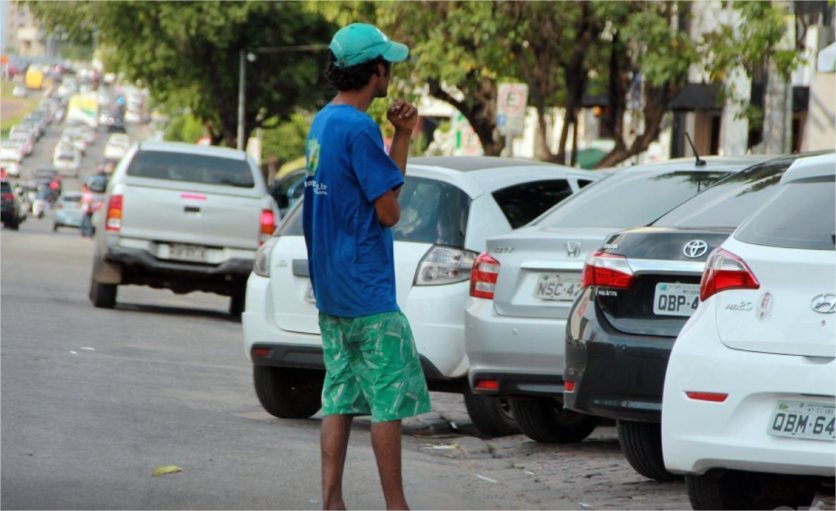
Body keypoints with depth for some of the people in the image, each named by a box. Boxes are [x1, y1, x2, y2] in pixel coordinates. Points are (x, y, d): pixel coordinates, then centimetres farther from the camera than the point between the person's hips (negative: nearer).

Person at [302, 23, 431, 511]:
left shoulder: (322, 123, 12)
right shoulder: (359, 128, -18)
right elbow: (389, 211, -15)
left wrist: (402, 136, 8)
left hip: (330, 289, 9)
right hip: (368, 292, -9)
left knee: (341, 399, 10)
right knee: (390, 398, -2)